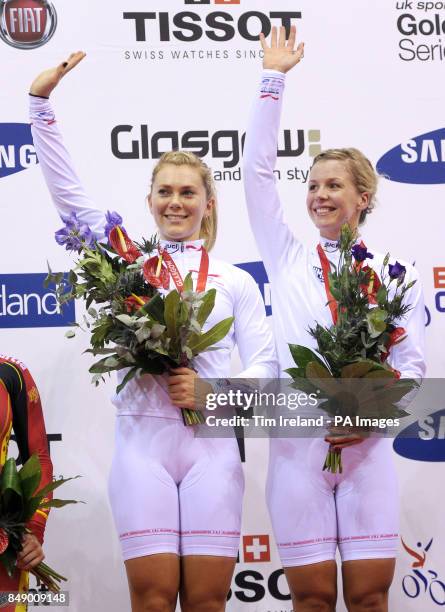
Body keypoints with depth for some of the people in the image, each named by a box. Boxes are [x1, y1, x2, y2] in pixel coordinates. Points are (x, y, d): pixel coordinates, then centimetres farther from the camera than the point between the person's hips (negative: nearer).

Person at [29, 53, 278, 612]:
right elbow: (65, 190, 6)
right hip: (141, 440, 0)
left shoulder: (235, 281, 10)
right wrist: (42, 102, 1)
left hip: (211, 443, 0)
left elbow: (265, 364, 6)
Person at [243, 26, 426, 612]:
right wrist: (273, 79, 5)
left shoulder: (395, 274, 8)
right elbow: (258, 171, 5)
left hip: (367, 445, 0)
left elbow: (411, 362, 5)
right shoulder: (289, 259, 11)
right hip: (296, 440, 1)